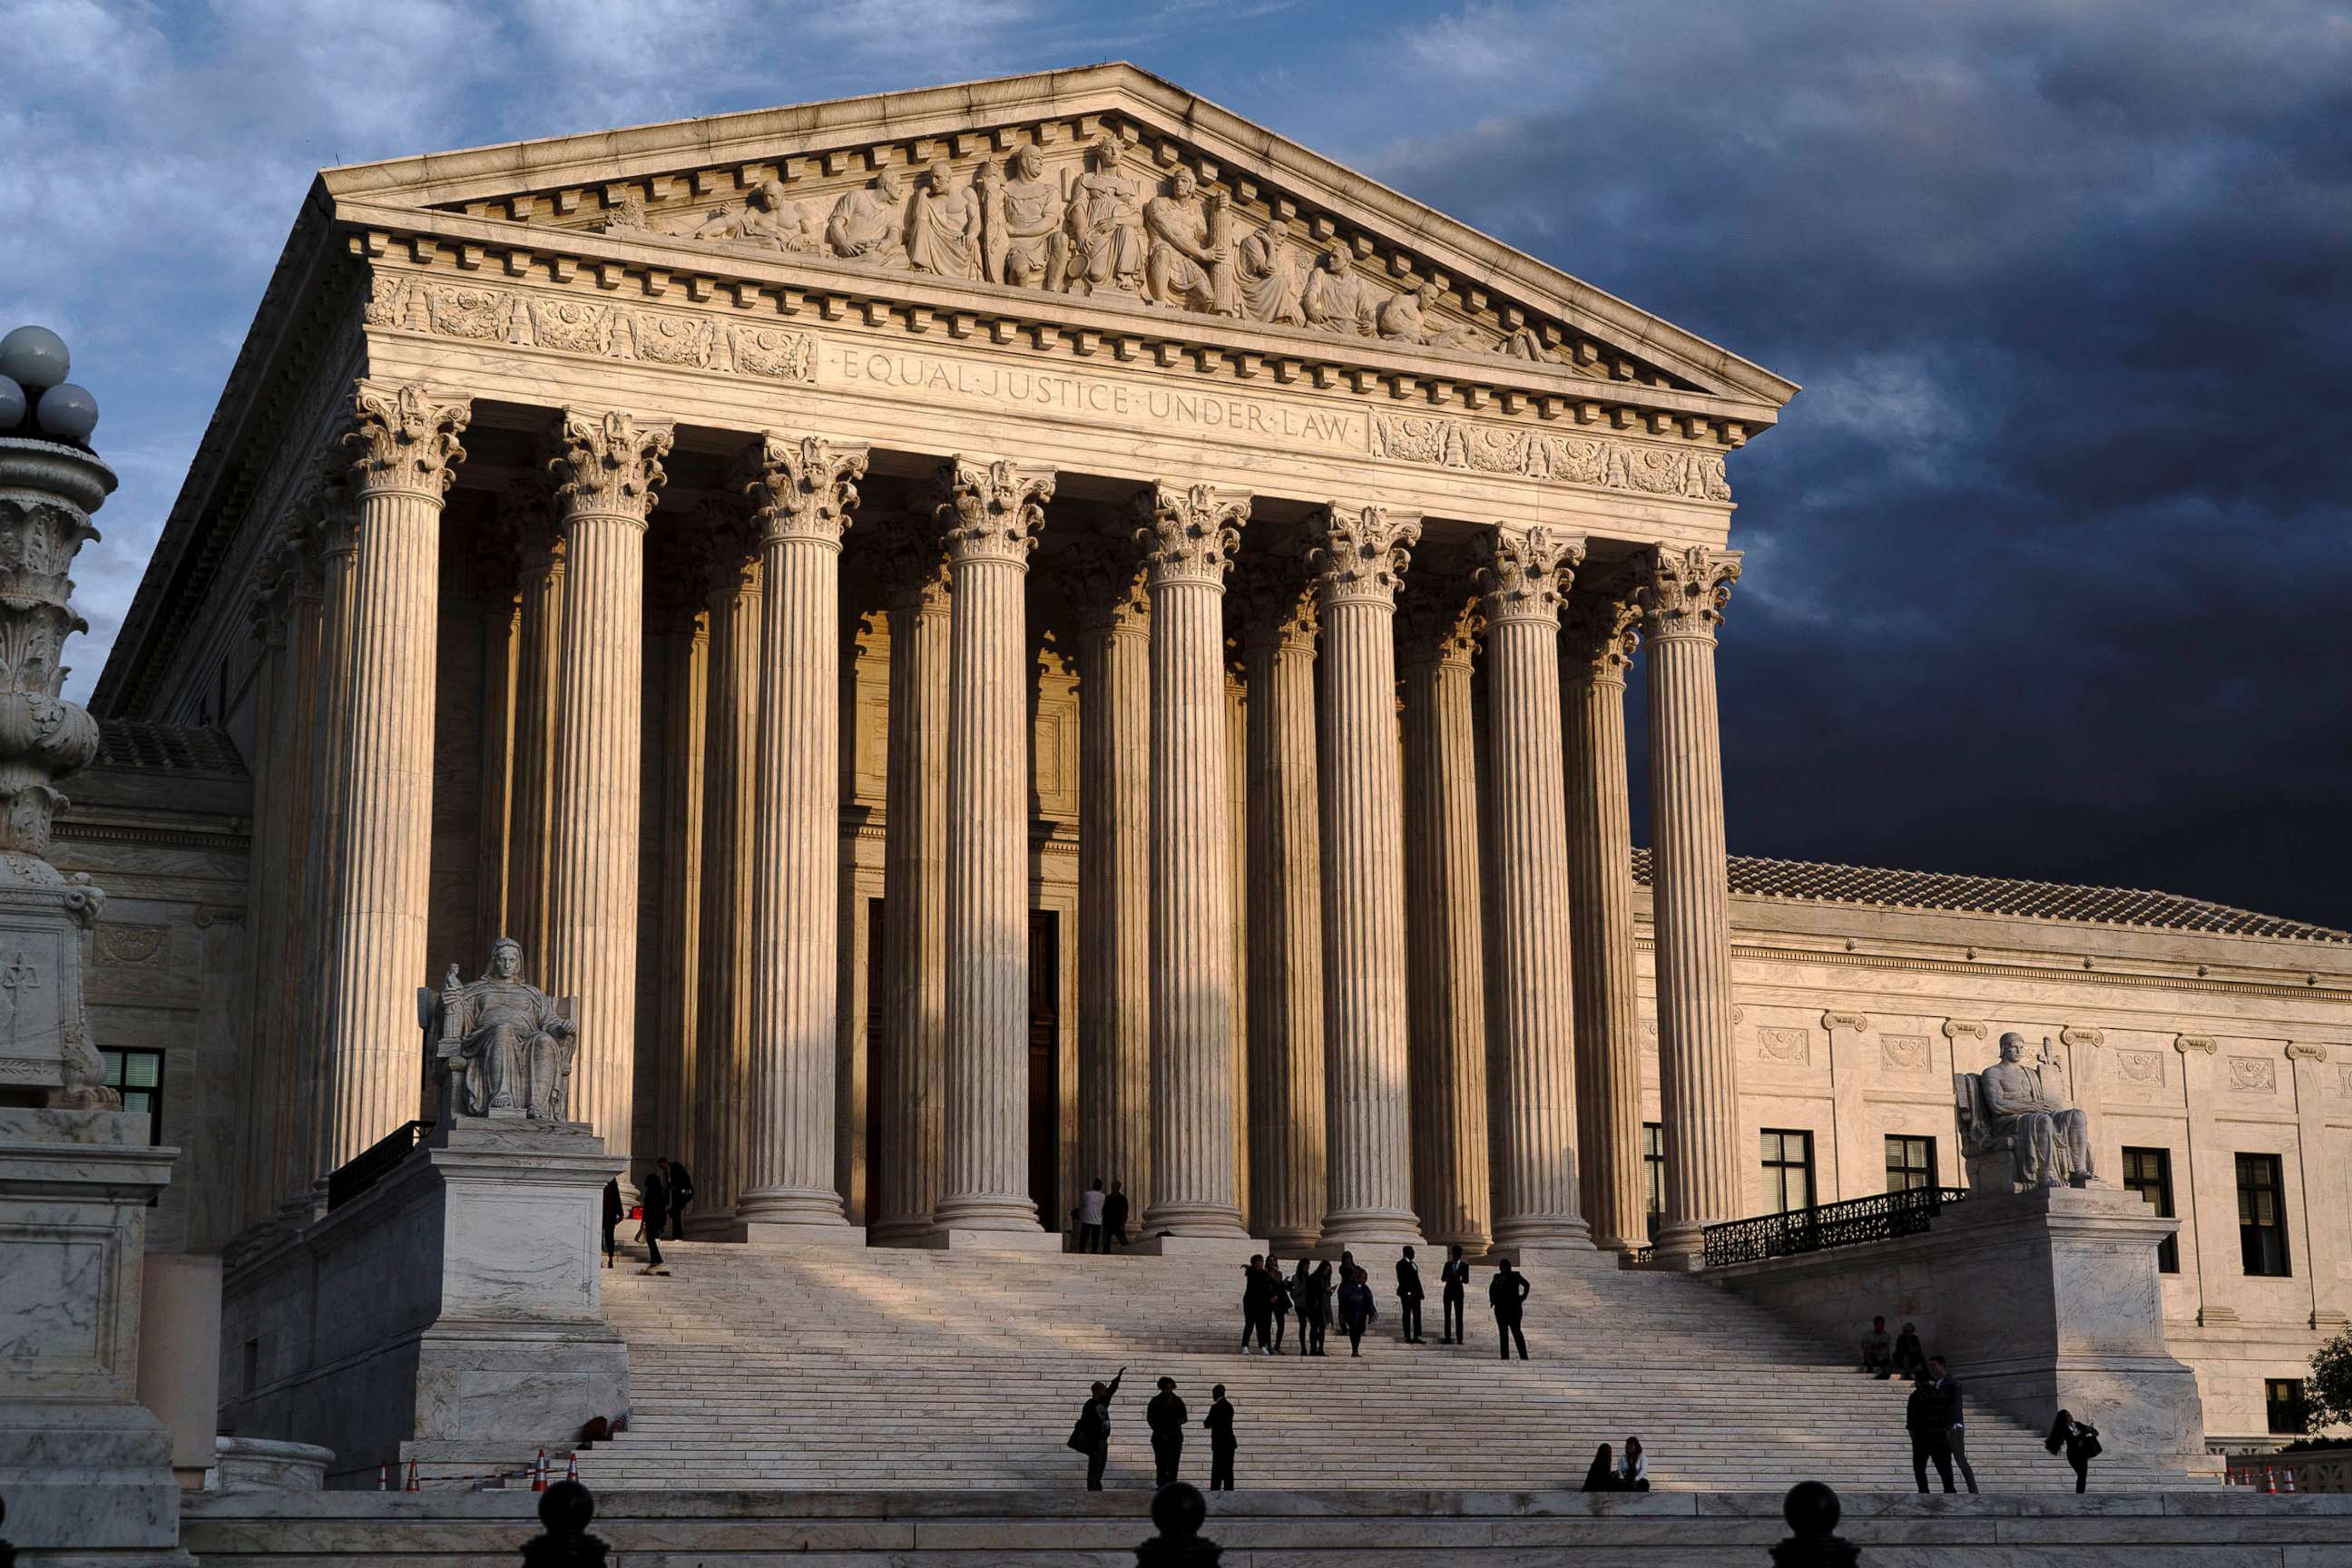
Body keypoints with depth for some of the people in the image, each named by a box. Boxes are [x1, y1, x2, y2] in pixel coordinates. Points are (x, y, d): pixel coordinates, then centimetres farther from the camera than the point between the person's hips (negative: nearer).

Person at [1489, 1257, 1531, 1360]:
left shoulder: (1515, 1275, -1)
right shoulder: (1497, 1277, 13)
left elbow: (1526, 1285, 0)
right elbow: (1491, 1288, 26)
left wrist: (1523, 1297, -5)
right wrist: (1492, 1299, 14)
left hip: (1513, 1307, -5)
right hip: (1500, 1308, 5)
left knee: (1516, 1331, -9)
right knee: (1503, 1332, 3)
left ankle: (1523, 1356, -8)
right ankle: (1505, 1356, 4)